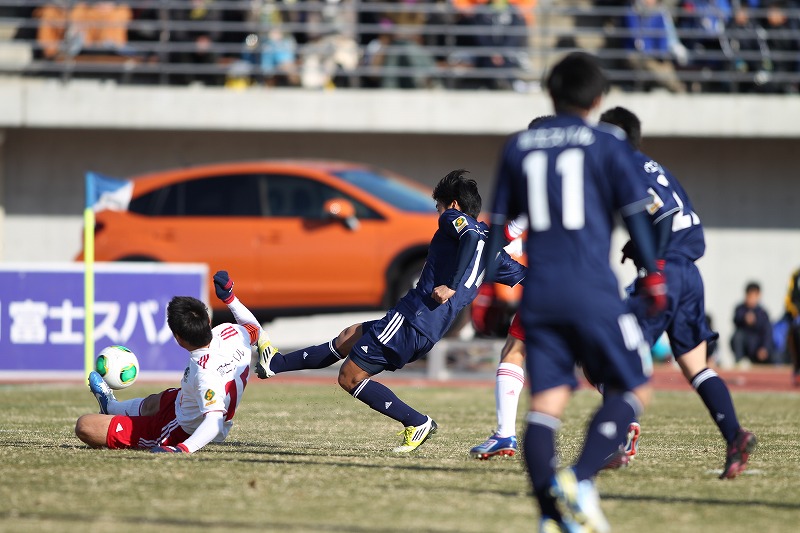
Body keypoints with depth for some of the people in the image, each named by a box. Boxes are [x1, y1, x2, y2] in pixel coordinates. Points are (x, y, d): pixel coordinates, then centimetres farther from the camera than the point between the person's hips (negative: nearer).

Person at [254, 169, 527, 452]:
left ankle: (418, 423, -5)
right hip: (430, 332, 9)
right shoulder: (491, 249, 20)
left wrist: (451, 285, -26)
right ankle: (277, 363, 34)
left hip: (411, 317, -9)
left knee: (350, 378, -4)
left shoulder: (454, 218, -2)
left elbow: (471, 237, -24)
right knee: (349, 338, 24)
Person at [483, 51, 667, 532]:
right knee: (633, 389, 7)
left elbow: (498, 222, 18)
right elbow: (636, 211, -3)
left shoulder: (519, 146, 13)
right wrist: (654, 275, 3)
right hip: (592, 292, -4)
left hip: (538, 293, 4)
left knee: (546, 403, 2)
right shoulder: (607, 144, 2)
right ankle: (581, 479, -15)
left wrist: (487, 285, 26)